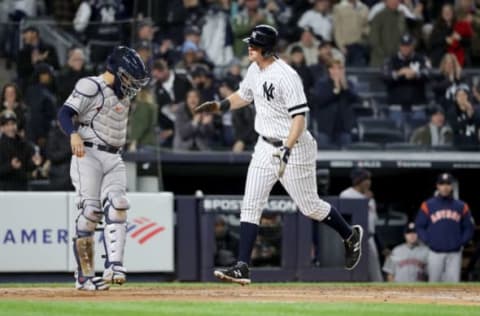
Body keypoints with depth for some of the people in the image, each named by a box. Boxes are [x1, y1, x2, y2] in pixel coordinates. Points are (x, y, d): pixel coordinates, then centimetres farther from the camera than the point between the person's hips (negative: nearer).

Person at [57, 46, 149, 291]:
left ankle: (114, 266, -22)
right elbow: (64, 113, -17)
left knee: (116, 206, -13)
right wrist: (74, 134, -34)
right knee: (90, 211, -13)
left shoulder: (123, 94, 17)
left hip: (113, 159, 7)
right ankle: (84, 276, -7)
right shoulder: (90, 87, -8)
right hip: (88, 154, -7)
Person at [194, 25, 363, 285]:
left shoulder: (286, 76, -22)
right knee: (250, 205, -2)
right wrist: (219, 106, 7)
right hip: (265, 146, 8)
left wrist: (287, 150, -34)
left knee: (310, 206, 4)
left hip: (294, 147, -8)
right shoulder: (254, 71, 4)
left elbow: (299, 117, -25)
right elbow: (244, 96, 24)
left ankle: (350, 236, 30)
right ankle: (242, 268, -4)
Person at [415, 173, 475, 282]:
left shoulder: (461, 206, 7)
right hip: (435, 253, -1)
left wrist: (461, 242, -2)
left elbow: (469, 228, 11)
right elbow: (419, 227, 6)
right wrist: (428, 242, -6)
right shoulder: (428, 205, 3)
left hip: (454, 254, 1)